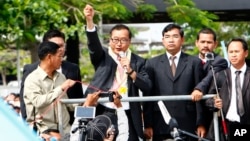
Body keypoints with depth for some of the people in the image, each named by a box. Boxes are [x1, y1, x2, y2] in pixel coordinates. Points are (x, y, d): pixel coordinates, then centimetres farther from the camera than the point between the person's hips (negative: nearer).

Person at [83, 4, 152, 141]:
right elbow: (93, 43, -13)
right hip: (103, 114, -1)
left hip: (127, 117, 1)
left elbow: (147, 87, 2)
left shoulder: (138, 61, 10)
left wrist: (130, 71, -12)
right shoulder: (102, 56, 7)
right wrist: (89, 20, -29)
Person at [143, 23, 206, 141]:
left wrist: (200, 123, -1)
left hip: (187, 125, 0)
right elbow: (148, 95, 6)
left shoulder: (194, 62, 8)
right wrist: (147, 125, -1)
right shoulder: (152, 64, 10)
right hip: (161, 125, 1)